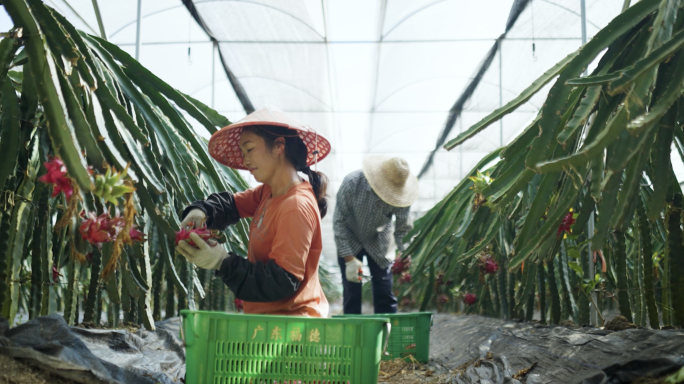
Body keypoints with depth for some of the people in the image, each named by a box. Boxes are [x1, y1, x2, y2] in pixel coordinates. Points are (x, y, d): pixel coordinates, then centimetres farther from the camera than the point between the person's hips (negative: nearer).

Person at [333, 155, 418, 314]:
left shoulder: (401, 193, -24)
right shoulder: (352, 182, -29)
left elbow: (403, 229, -15)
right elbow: (339, 221, -21)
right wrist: (349, 259, -24)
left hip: (378, 243, 2)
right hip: (350, 241, -1)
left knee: (385, 293, -1)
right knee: (351, 292, -2)